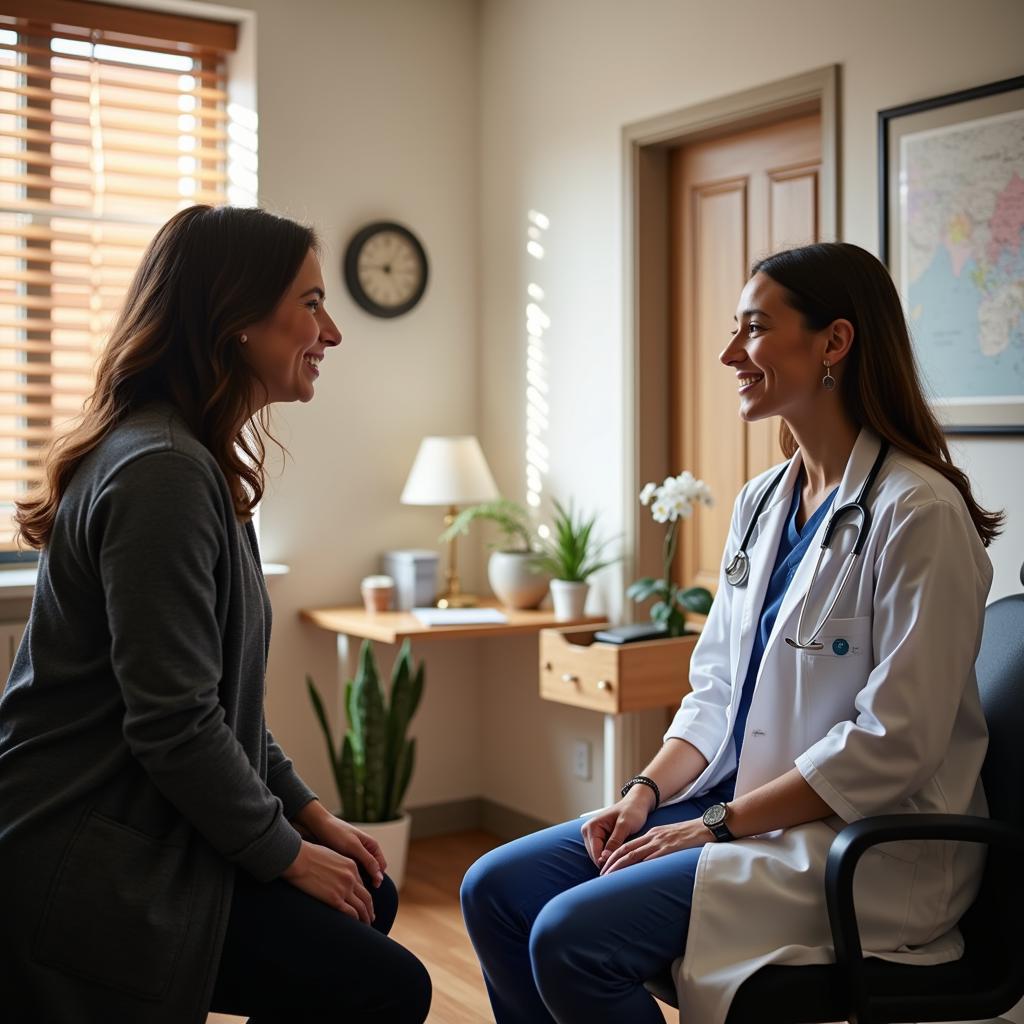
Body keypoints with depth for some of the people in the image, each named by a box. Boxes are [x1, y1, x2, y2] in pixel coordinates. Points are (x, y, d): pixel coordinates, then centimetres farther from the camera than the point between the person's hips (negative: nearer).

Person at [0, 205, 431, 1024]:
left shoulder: (188, 461, 13)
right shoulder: (162, 474, -21)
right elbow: (174, 724, -23)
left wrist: (308, 812, 10)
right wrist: (288, 853, -10)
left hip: (137, 832, 10)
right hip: (90, 864, -10)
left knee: (367, 902, 11)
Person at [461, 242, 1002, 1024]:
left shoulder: (917, 512, -16)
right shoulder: (761, 503, 10)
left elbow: (892, 743, -19)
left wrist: (718, 826, -16)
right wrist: (647, 790, -3)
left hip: (864, 846, -8)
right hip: (737, 806, 8)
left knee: (572, 937, -22)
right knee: (495, 890, -1)